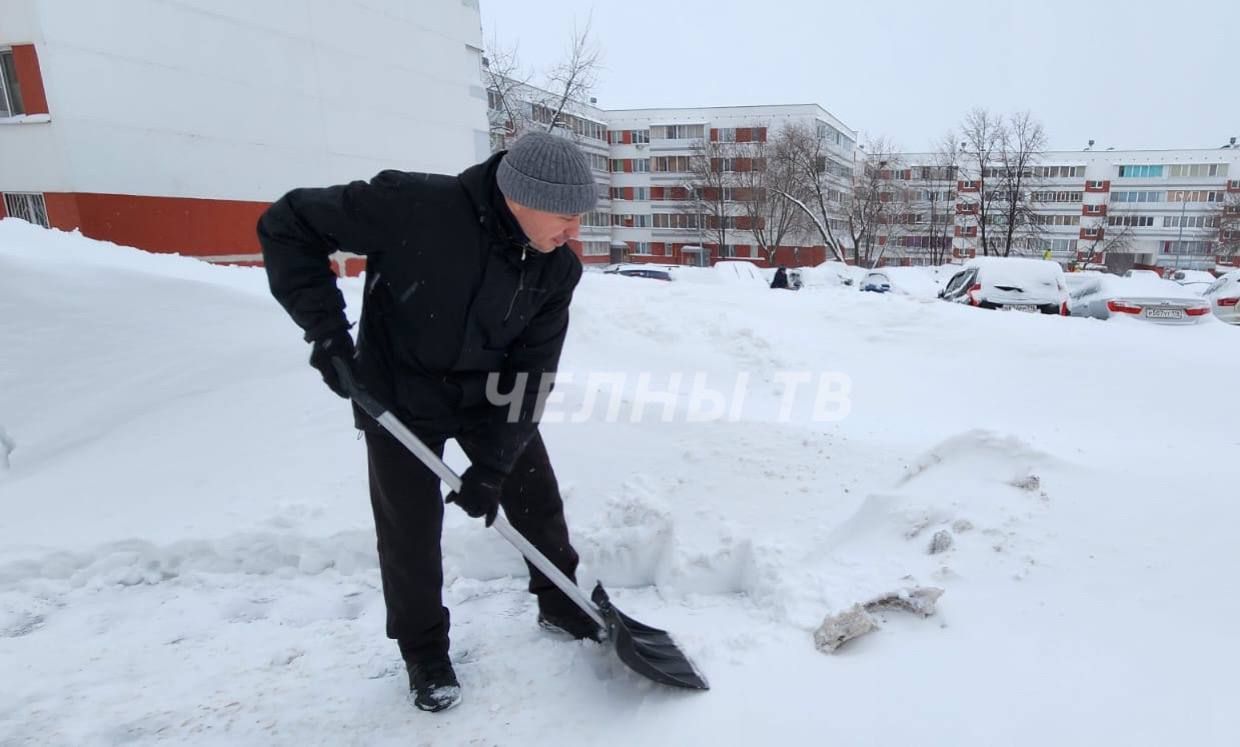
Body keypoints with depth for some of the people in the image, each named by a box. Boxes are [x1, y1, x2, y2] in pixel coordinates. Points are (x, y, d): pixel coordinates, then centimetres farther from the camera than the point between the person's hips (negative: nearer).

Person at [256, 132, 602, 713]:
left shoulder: (558, 268, -16)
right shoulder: (414, 207, -31)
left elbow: (530, 373, -13)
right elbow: (287, 225, -20)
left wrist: (493, 465, -16)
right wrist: (326, 328, -27)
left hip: (488, 392, 4)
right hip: (399, 393, -3)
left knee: (538, 500, 11)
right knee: (410, 530, 3)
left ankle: (563, 604, 37)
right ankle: (424, 652, 28)